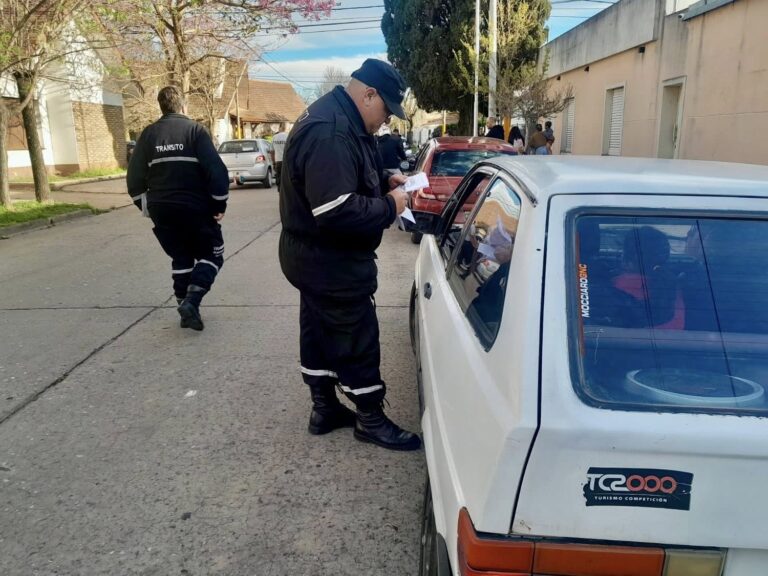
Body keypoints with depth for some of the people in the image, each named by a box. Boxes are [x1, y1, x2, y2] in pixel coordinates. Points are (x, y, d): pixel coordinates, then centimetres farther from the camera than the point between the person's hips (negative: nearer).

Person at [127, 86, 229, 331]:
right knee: (211, 254, 10)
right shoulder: (194, 129, -6)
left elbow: (135, 177, 6)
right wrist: (219, 204, -5)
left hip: (162, 210, 4)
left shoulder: (148, 134, 6)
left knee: (181, 257, 19)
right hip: (196, 208, -4)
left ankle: (185, 305, 16)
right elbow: (216, 170, -14)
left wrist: (147, 207, 16)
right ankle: (191, 300, -10)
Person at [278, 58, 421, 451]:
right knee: (357, 341, 3)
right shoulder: (329, 131, -27)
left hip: (317, 258, 11)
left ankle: (324, 408, 35)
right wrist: (389, 206, -21)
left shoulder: (336, 119, 8)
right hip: (332, 263, -11)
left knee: (319, 333, 19)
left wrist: (384, 180, 5)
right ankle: (371, 420, 20)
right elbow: (338, 210, -35)